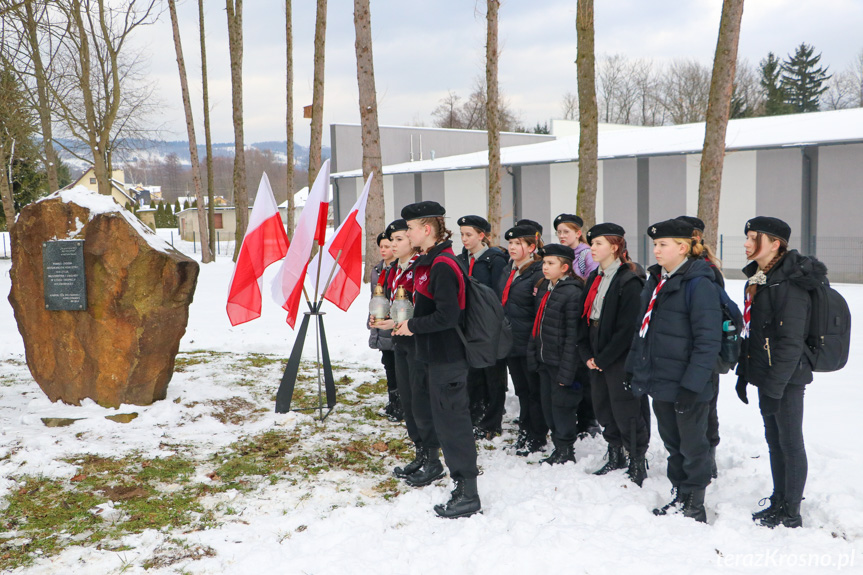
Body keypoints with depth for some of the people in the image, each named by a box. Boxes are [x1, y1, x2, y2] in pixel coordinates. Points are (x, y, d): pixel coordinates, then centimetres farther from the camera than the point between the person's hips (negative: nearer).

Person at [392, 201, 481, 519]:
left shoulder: (444, 266, -20)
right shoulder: (426, 263, 11)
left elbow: (447, 316, -27)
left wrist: (412, 326, -15)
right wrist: (401, 323, 8)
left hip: (447, 358, -10)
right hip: (429, 355, 10)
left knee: (452, 421, -5)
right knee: (424, 412, 24)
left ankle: (468, 495, 2)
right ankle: (432, 464, 46)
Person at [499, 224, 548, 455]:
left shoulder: (538, 273, -13)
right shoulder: (508, 272, 13)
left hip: (529, 343, -8)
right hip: (511, 341, 8)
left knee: (535, 390, 3)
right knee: (521, 389, 16)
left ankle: (537, 437, 15)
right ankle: (525, 433, 26)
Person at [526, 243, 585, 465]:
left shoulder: (572, 293, -16)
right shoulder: (544, 289, 11)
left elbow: (573, 336, -19)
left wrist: (566, 371, -20)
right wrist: (533, 356, 15)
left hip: (561, 363, -8)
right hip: (544, 361, 9)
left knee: (561, 405, 0)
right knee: (548, 406, 14)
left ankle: (565, 451, 16)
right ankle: (558, 448, 28)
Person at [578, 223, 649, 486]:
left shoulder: (629, 281, -14)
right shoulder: (594, 279, 13)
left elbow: (627, 329, -18)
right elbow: (585, 317, 12)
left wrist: (603, 358, -14)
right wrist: (587, 354, 2)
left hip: (620, 360, -8)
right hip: (597, 359, 8)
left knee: (626, 411, -2)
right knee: (603, 408, 15)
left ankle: (637, 463, 12)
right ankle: (615, 456, 31)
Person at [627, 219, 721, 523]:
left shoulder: (698, 283, -15)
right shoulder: (655, 280, 11)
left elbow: (709, 340, -18)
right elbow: (643, 327, 17)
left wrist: (692, 384, -21)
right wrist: (636, 370, 14)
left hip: (687, 386, -8)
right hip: (660, 382, 8)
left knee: (693, 446, 7)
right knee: (672, 443, 18)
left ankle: (695, 506, 20)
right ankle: (679, 497, 32)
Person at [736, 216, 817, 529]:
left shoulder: (789, 284, -18)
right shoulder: (757, 279, 11)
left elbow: (791, 342, -22)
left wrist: (774, 387, -22)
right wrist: (743, 373, 16)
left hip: (786, 380, -9)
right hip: (766, 375, 9)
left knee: (790, 443, 2)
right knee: (774, 441, 16)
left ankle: (791, 514, 13)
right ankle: (778, 503, 28)